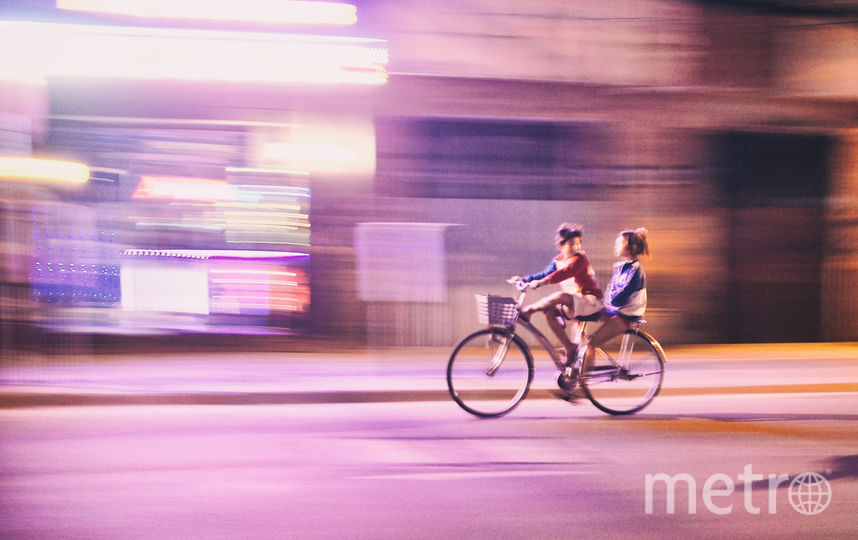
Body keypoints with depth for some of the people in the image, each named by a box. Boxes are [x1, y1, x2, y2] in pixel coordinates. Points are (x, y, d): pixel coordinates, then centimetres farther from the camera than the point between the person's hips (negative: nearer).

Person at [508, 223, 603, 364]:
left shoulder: (579, 259, -14)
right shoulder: (558, 260, 10)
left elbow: (565, 272, -30)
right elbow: (545, 275, 10)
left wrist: (542, 282, -41)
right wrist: (524, 279, -4)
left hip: (590, 301, -8)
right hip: (572, 304, 8)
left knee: (560, 296, -34)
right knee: (549, 312, -17)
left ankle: (528, 311, -20)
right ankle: (569, 347, -10)